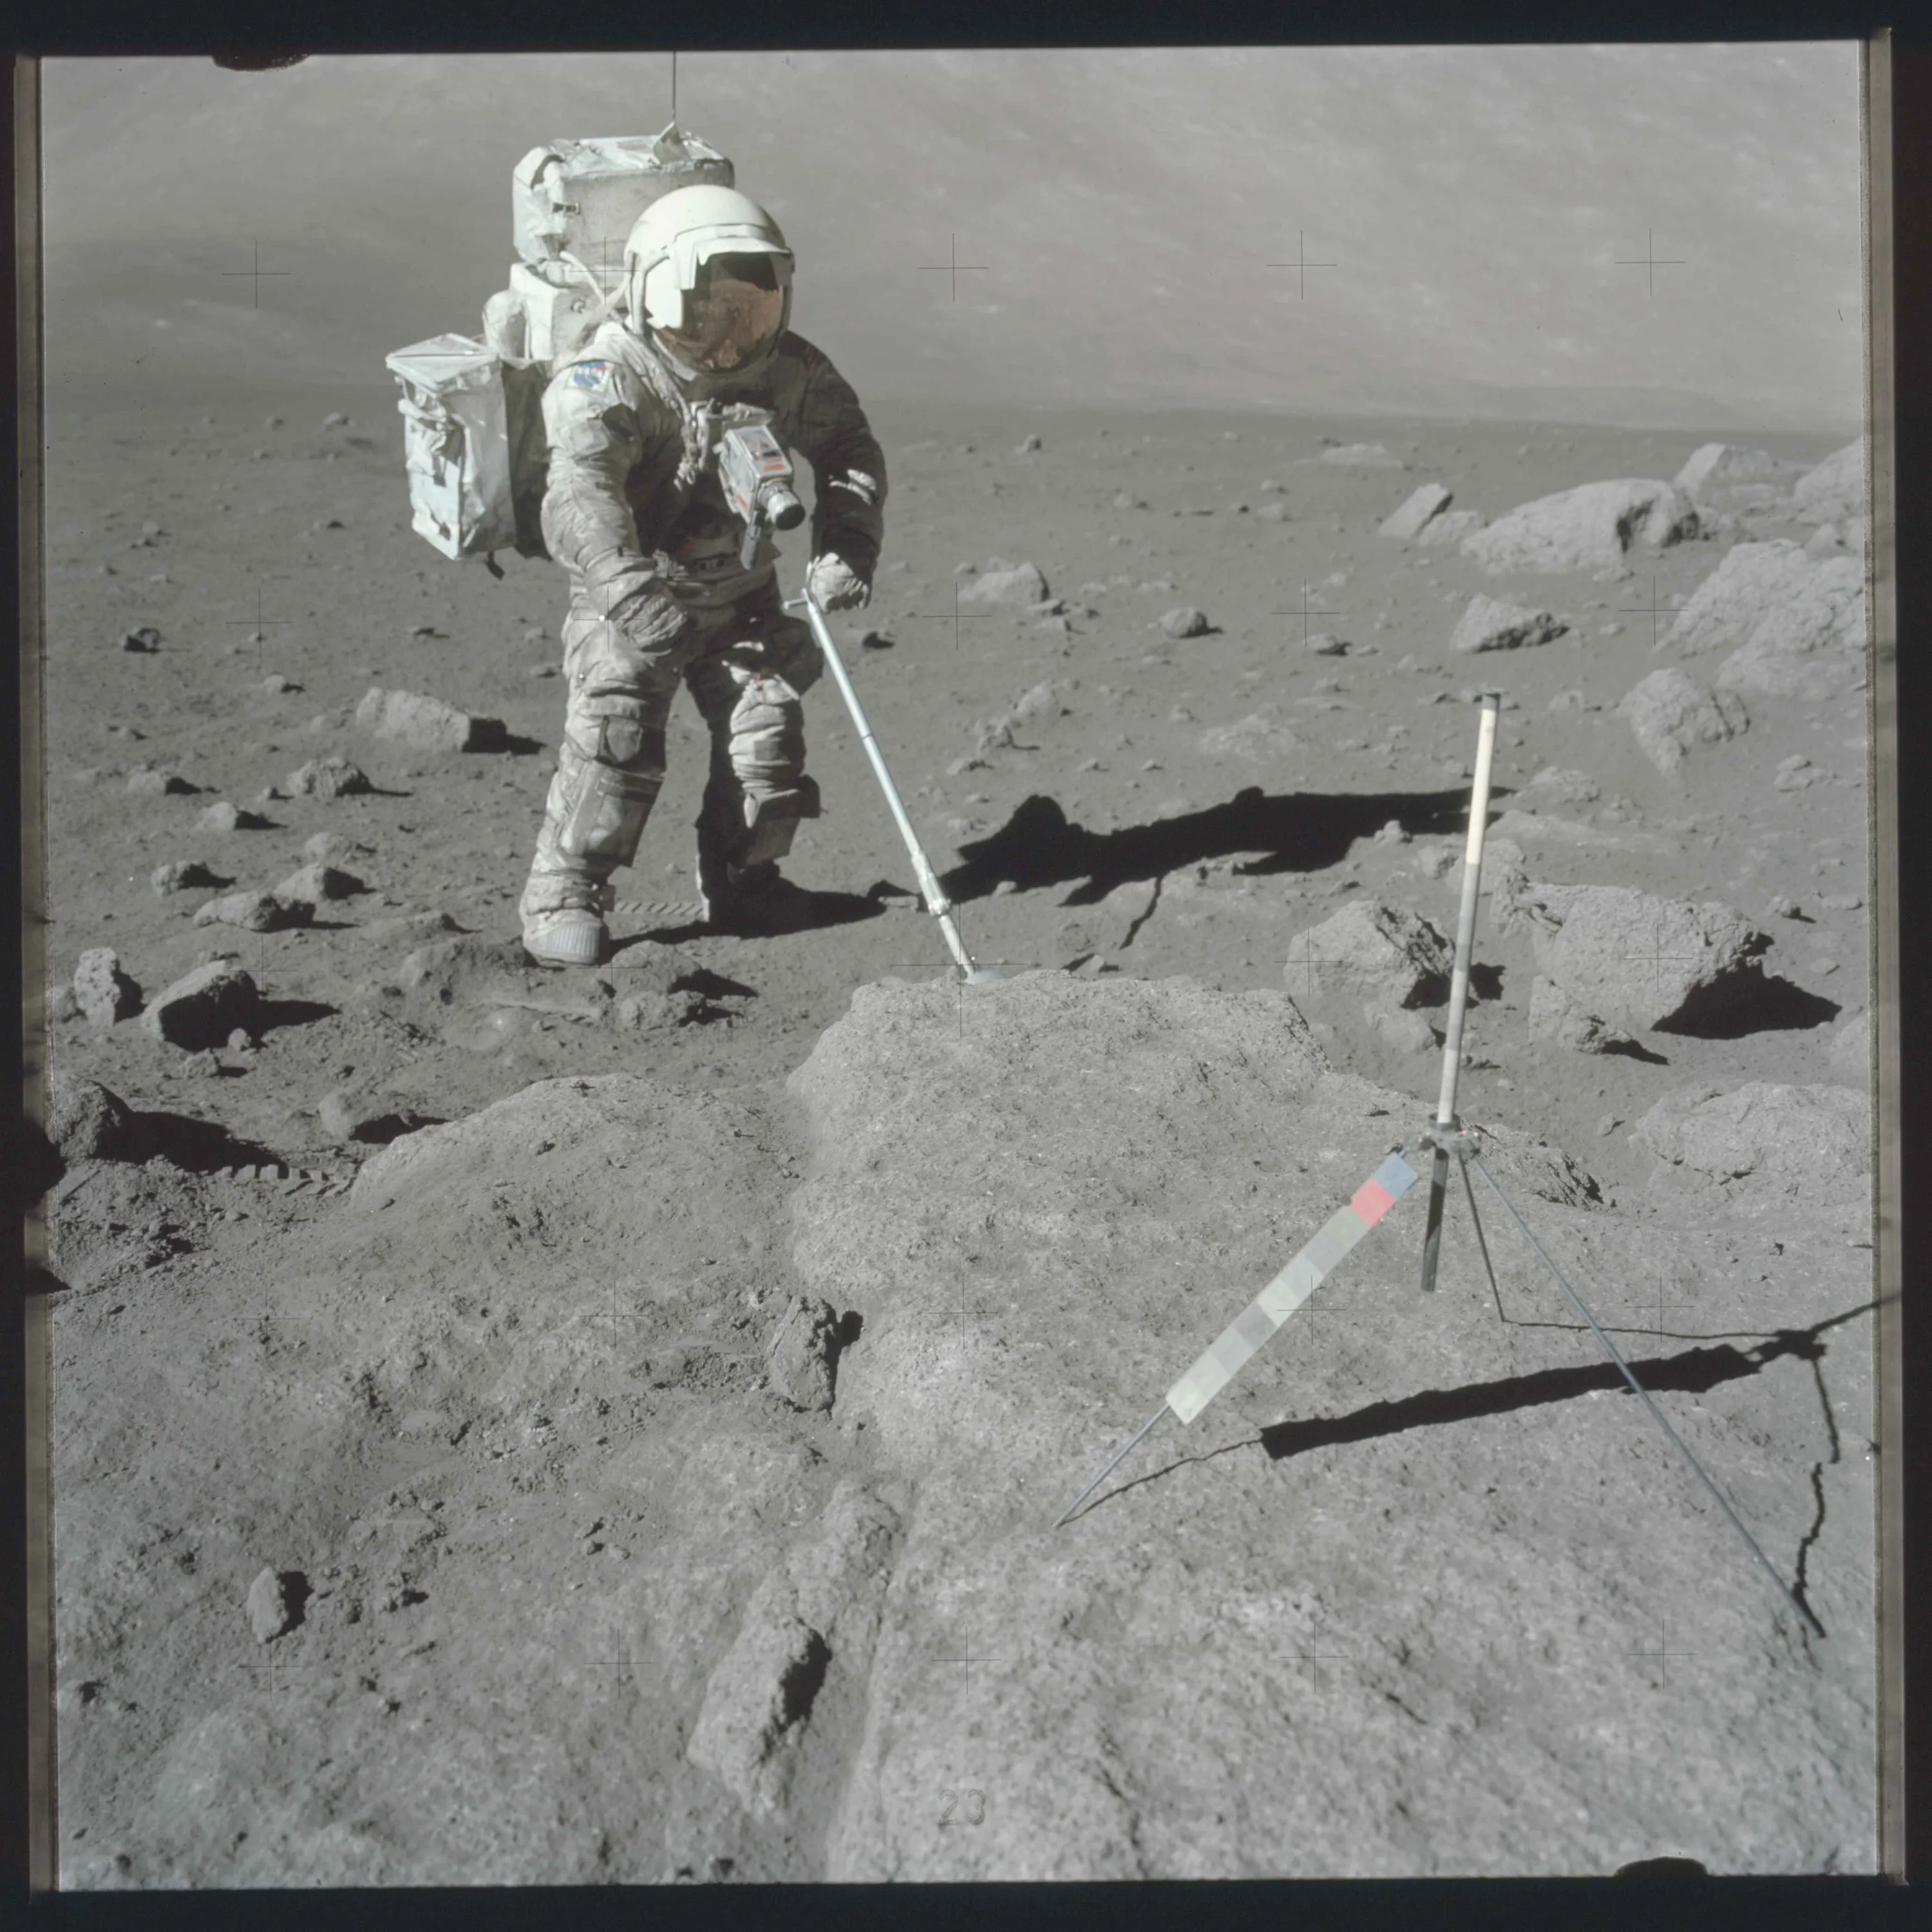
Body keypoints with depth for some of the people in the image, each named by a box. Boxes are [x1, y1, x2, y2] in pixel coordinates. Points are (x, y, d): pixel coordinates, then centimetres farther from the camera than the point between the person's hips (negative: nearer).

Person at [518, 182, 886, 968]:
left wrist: (844, 546, -18)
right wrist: (629, 588, -51)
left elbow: (850, 451, 1)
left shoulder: (790, 370, -3)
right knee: (615, 737, -16)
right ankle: (563, 895, -1)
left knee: (769, 729, -2)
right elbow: (580, 490, -35)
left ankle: (742, 881, 21)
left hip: (741, 593, 5)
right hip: (632, 599, -4)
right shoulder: (610, 375, -21)